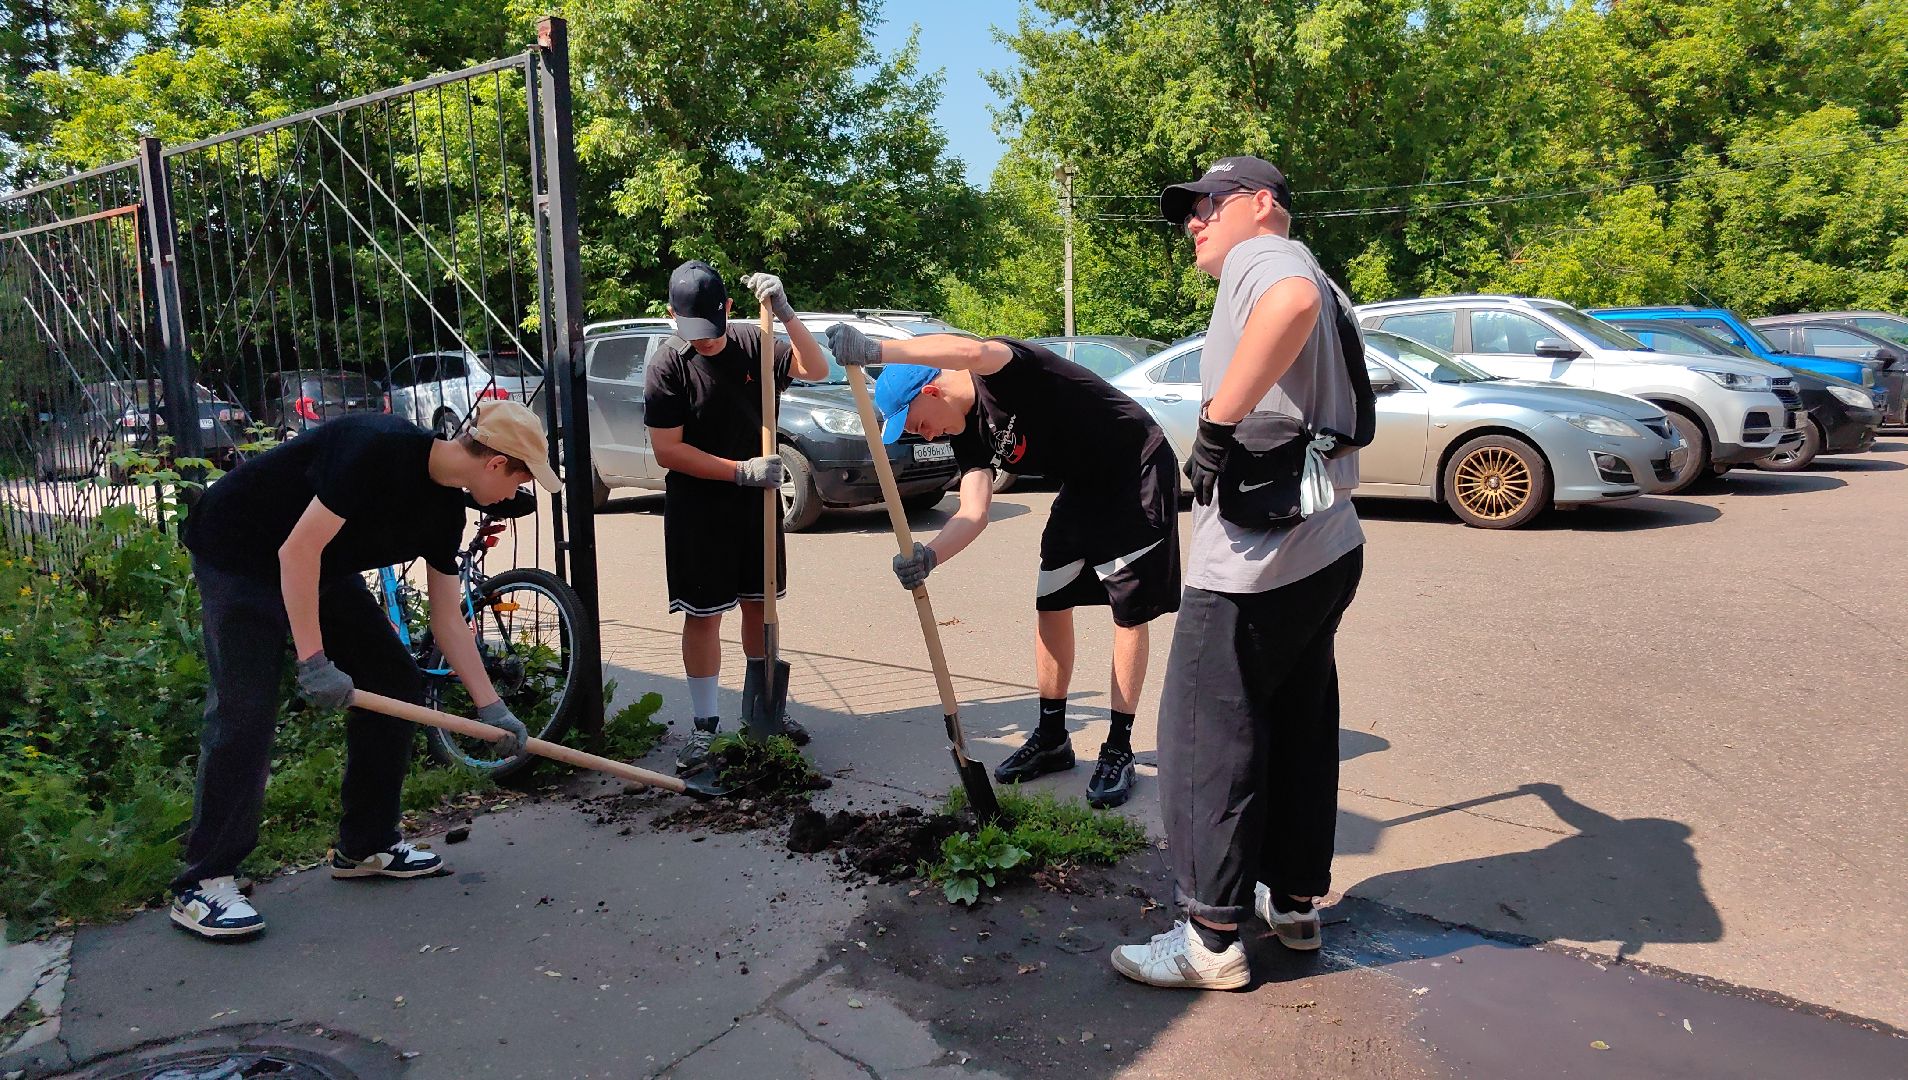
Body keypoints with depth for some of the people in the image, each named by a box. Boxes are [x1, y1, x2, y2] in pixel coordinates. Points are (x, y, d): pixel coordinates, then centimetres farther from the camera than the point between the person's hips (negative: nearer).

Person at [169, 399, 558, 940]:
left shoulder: (446, 508, -4)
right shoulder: (379, 449, -30)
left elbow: (448, 618, 1)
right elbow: (298, 550, -30)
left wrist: (492, 709, -2)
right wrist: (313, 662, -30)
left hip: (322, 569, 9)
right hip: (236, 553, -9)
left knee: (396, 683, 2)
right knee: (245, 713, -15)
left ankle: (366, 846, 14)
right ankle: (202, 884, -1)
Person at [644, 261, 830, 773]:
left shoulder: (752, 343, -3)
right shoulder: (667, 365, -13)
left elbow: (816, 370, -11)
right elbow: (668, 450, -15)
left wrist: (785, 313, -24)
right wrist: (741, 471, -21)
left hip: (756, 503, 4)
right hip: (696, 511, -3)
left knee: (759, 605, 14)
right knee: (703, 615, 2)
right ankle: (705, 726, 14)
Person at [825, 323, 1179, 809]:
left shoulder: (1000, 374, -22)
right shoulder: (968, 435, 0)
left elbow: (971, 351, -48)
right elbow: (973, 513, -13)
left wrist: (875, 350, -53)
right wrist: (928, 556, -31)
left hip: (1137, 472, -9)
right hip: (1084, 489, 9)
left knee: (1129, 613, -4)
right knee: (1050, 605, 9)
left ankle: (1119, 750, 7)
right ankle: (1052, 737, 22)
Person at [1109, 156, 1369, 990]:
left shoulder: (1262, 256, -8)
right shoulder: (1300, 277, 23)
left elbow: (1294, 300, -33)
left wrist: (1218, 423, -30)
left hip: (1254, 561, -10)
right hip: (1325, 548, 10)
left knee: (1208, 735, -2)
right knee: (1298, 729, 17)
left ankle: (1212, 939, 7)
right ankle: (1294, 902, 30)